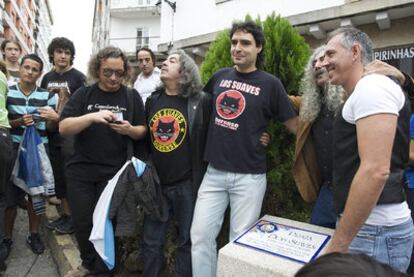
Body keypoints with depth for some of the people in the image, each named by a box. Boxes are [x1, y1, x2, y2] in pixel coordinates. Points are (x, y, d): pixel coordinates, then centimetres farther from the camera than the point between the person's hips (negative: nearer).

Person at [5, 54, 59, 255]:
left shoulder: (47, 96, 3)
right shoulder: (7, 92, 2)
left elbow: (56, 126, 3)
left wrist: (55, 118, -20)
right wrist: (19, 122, -16)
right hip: (13, 150, -1)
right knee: (10, 195, 2)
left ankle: (34, 235, 25)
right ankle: (7, 237, 21)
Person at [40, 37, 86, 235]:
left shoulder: (78, 77, -5)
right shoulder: (47, 78, 12)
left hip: (71, 134, -6)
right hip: (52, 133, 6)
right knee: (57, 176, 11)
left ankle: (73, 216, 13)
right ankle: (65, 213, 24)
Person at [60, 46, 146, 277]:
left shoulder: (132, 96, 1)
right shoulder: (83, 94, 0)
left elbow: (143, 131, 3)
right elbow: (63, 128, -9)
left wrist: (130, 130, -20)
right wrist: (92, 116, -25)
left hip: (114, 172, -1)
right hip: (80, 170, 1)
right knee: (83, 222, 13)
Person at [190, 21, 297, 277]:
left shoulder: (270, 84, -4)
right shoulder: (220, 77, 7)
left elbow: (294, 125, 1)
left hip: (249, 177, -3)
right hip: (214, 172, 4)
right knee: (200, 235, 7)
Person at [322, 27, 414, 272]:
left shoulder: (372, 86, -14)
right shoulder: (363, 93, 17)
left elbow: (375, 171, -25)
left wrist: (337, 245, -20)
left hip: (374, 232, -9)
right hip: (371, 227, 9)